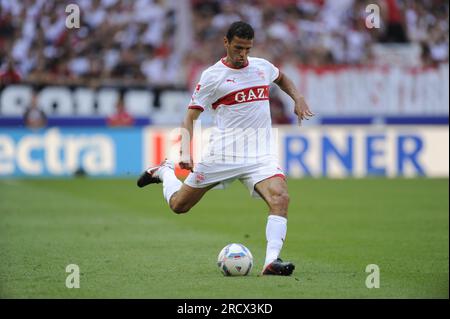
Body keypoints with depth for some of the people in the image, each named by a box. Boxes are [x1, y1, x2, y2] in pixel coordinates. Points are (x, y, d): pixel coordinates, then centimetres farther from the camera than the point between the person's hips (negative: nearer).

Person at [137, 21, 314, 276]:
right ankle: (164, 172, 40)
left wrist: (298, 98, 16)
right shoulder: (212, 76, -3)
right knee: (178, 205, 7)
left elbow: (282, 78, 35)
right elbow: (191, 116, -2)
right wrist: (186, 152, -17)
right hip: (223, 154, -2)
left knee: (281, 198, -26)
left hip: (261, 155, 2)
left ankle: (272, 261, -31)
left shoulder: (262, 67, 11)